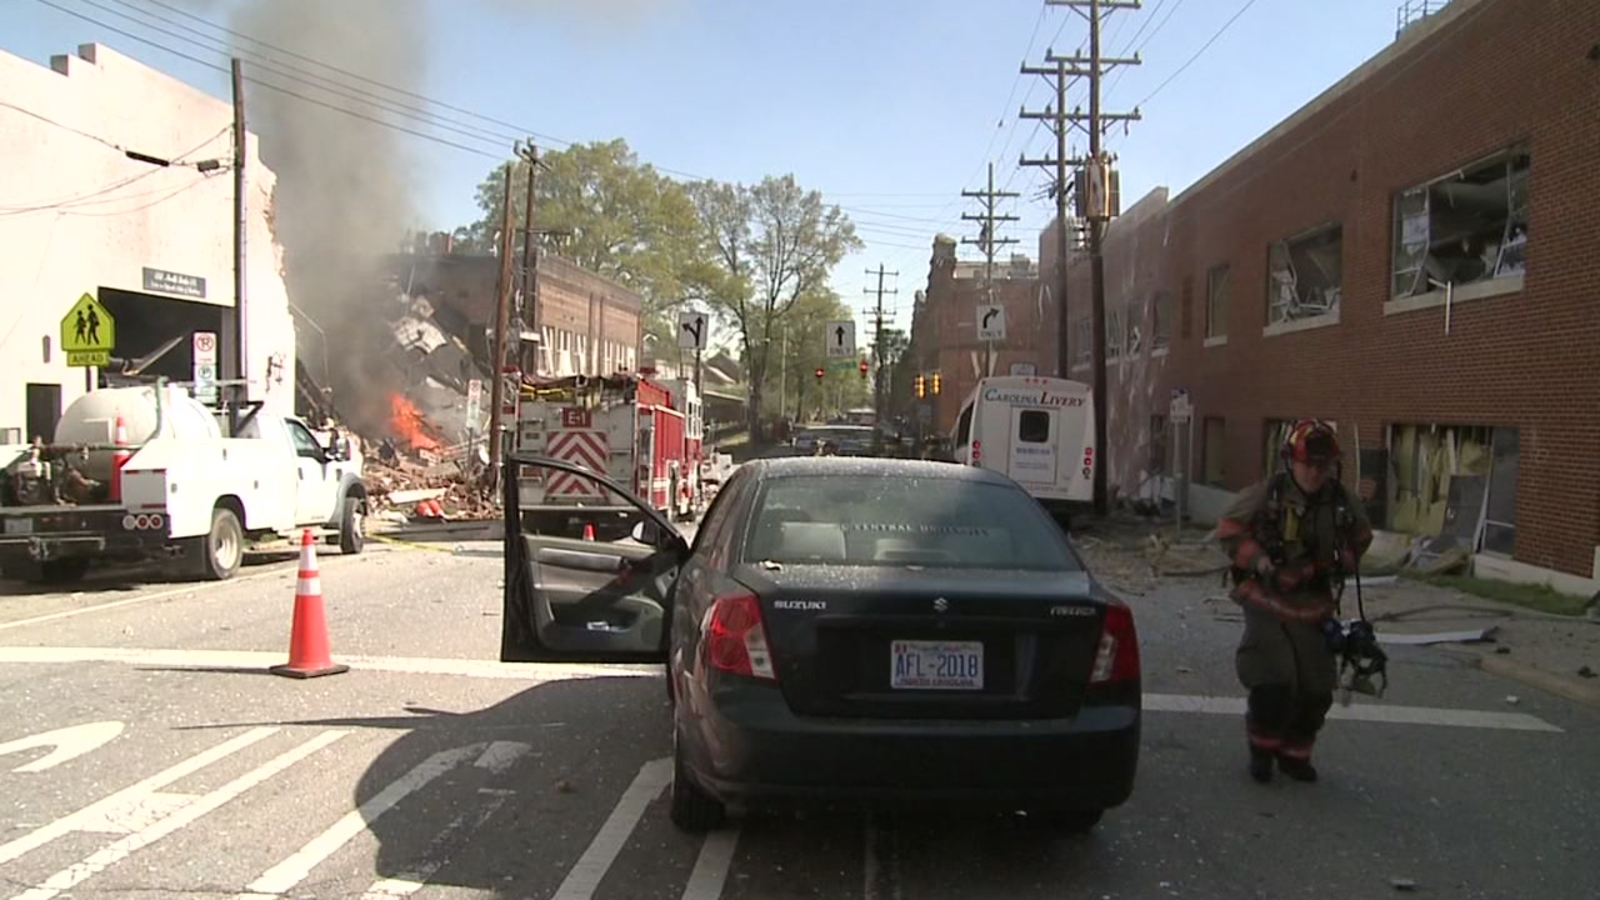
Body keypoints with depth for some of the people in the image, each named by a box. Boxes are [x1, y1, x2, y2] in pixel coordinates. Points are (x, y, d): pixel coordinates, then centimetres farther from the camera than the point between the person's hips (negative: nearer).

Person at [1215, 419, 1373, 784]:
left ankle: (1295, 754, 30)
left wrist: (1340, 563, 2)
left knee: (1316, 691, 6)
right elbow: (1228, 529, -4)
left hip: (1314, 607, 4)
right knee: (1272, 684, -12)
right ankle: (1261, 750, 14)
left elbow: (1361, 538, 18)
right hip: (1267, 602, -4)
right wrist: (1258, 560, -16)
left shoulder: (1344, 502, -2)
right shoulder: (1266, 494, -13)